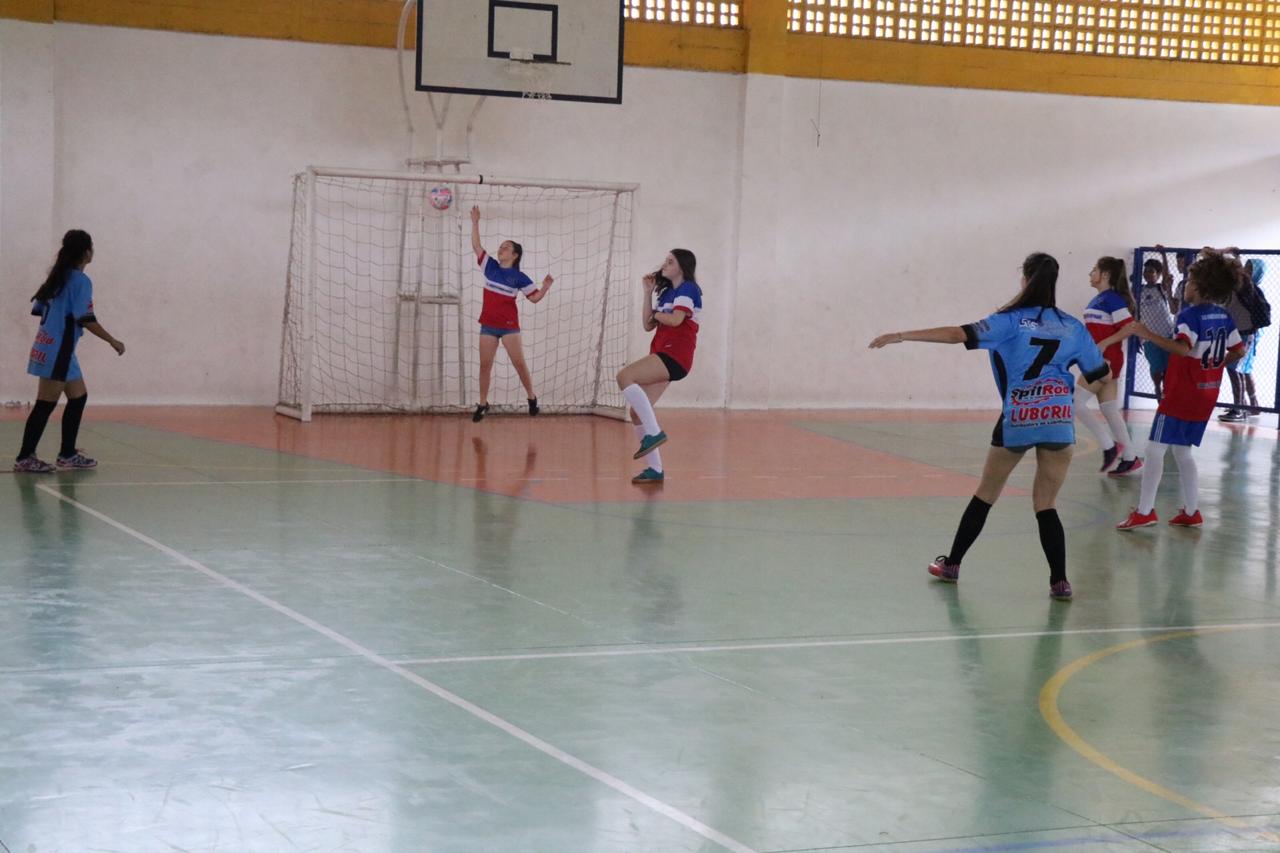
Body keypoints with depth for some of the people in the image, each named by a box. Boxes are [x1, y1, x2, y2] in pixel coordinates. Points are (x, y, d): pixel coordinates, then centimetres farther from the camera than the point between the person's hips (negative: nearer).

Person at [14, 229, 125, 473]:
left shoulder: (58, 277, 11)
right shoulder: (81, 281, -14)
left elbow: (39, 309, 14)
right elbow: (86, 319, -19)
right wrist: (113, 342, -12)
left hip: (48, 346, 9)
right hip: (58, 351, -9)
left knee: (78, 397, 15)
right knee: (45, 405, -5)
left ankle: (68, 454, 18)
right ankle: (25, 458, -3)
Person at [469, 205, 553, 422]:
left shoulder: (519, 277, -4)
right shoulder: (490, 266, 4)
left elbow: (535, 297, -1)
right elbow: (476, 245, 1)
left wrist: (545, 288, -20)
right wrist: (475, 222, -4)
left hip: (509, 325, -3)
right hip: (488, 325, 3)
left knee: (519, 364, -5)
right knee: (485, 365, 4)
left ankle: (532, 398, 9)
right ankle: (483, 404, 11)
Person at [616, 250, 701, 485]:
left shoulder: (688, 289, -4)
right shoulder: (666, 292, 22)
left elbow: (676, 319, -20)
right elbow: (648, 325, 17)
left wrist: (656, 314, 0)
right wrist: (648, 292, 13)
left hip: (675, 356, -9)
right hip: (663, 356, 9)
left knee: (624, 376, -26)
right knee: (637, 411, 3)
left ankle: (654, 432, -24)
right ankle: (655, 470, 7)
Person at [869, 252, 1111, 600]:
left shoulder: (1012, 321, -2)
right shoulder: (1072, 327, 7)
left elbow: (959, 334, -13)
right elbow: (1103, 376, 14)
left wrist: (901, 336, -12)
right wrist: (1086, 381, 38)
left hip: (1018, 418, -2)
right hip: (1060, 418, 2)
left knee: (985, 495, 14)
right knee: (1045, 505, 7)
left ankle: (952, 565, 24)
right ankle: (1060, 581, -6)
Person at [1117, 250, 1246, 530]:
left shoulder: (1191, 314, -16)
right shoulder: (1223, 316, 7)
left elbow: (1183, 348, -31)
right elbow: (1239, 351, 13)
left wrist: (1148, 335, -29)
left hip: (1181, 394, -8)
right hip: (1206, 396, 8)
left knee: (1155, 449, -4)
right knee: (1183, 451, 18)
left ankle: (1144, 512, -8)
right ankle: (1191, 512, 19)